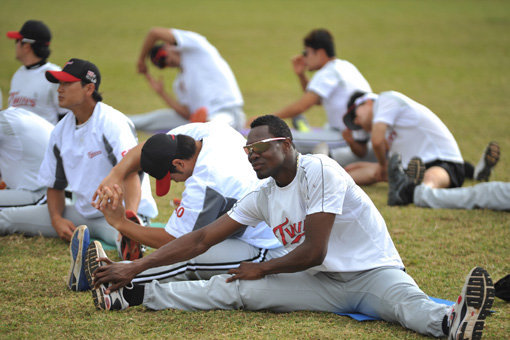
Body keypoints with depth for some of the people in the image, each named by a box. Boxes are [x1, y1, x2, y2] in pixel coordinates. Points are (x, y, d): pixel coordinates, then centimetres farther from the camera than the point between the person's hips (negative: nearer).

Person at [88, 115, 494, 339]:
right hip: (322, 285, 5)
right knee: (236, 289, -10)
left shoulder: (320, 172, -15)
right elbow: (202, 239, 8)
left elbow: (314, 252, -18)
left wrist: (262, 269, -2)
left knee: (406, 301, -39)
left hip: (372, 271, -5)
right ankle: (129, 293, -14)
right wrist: (135, 267, 2)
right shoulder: (263, 198, 7)